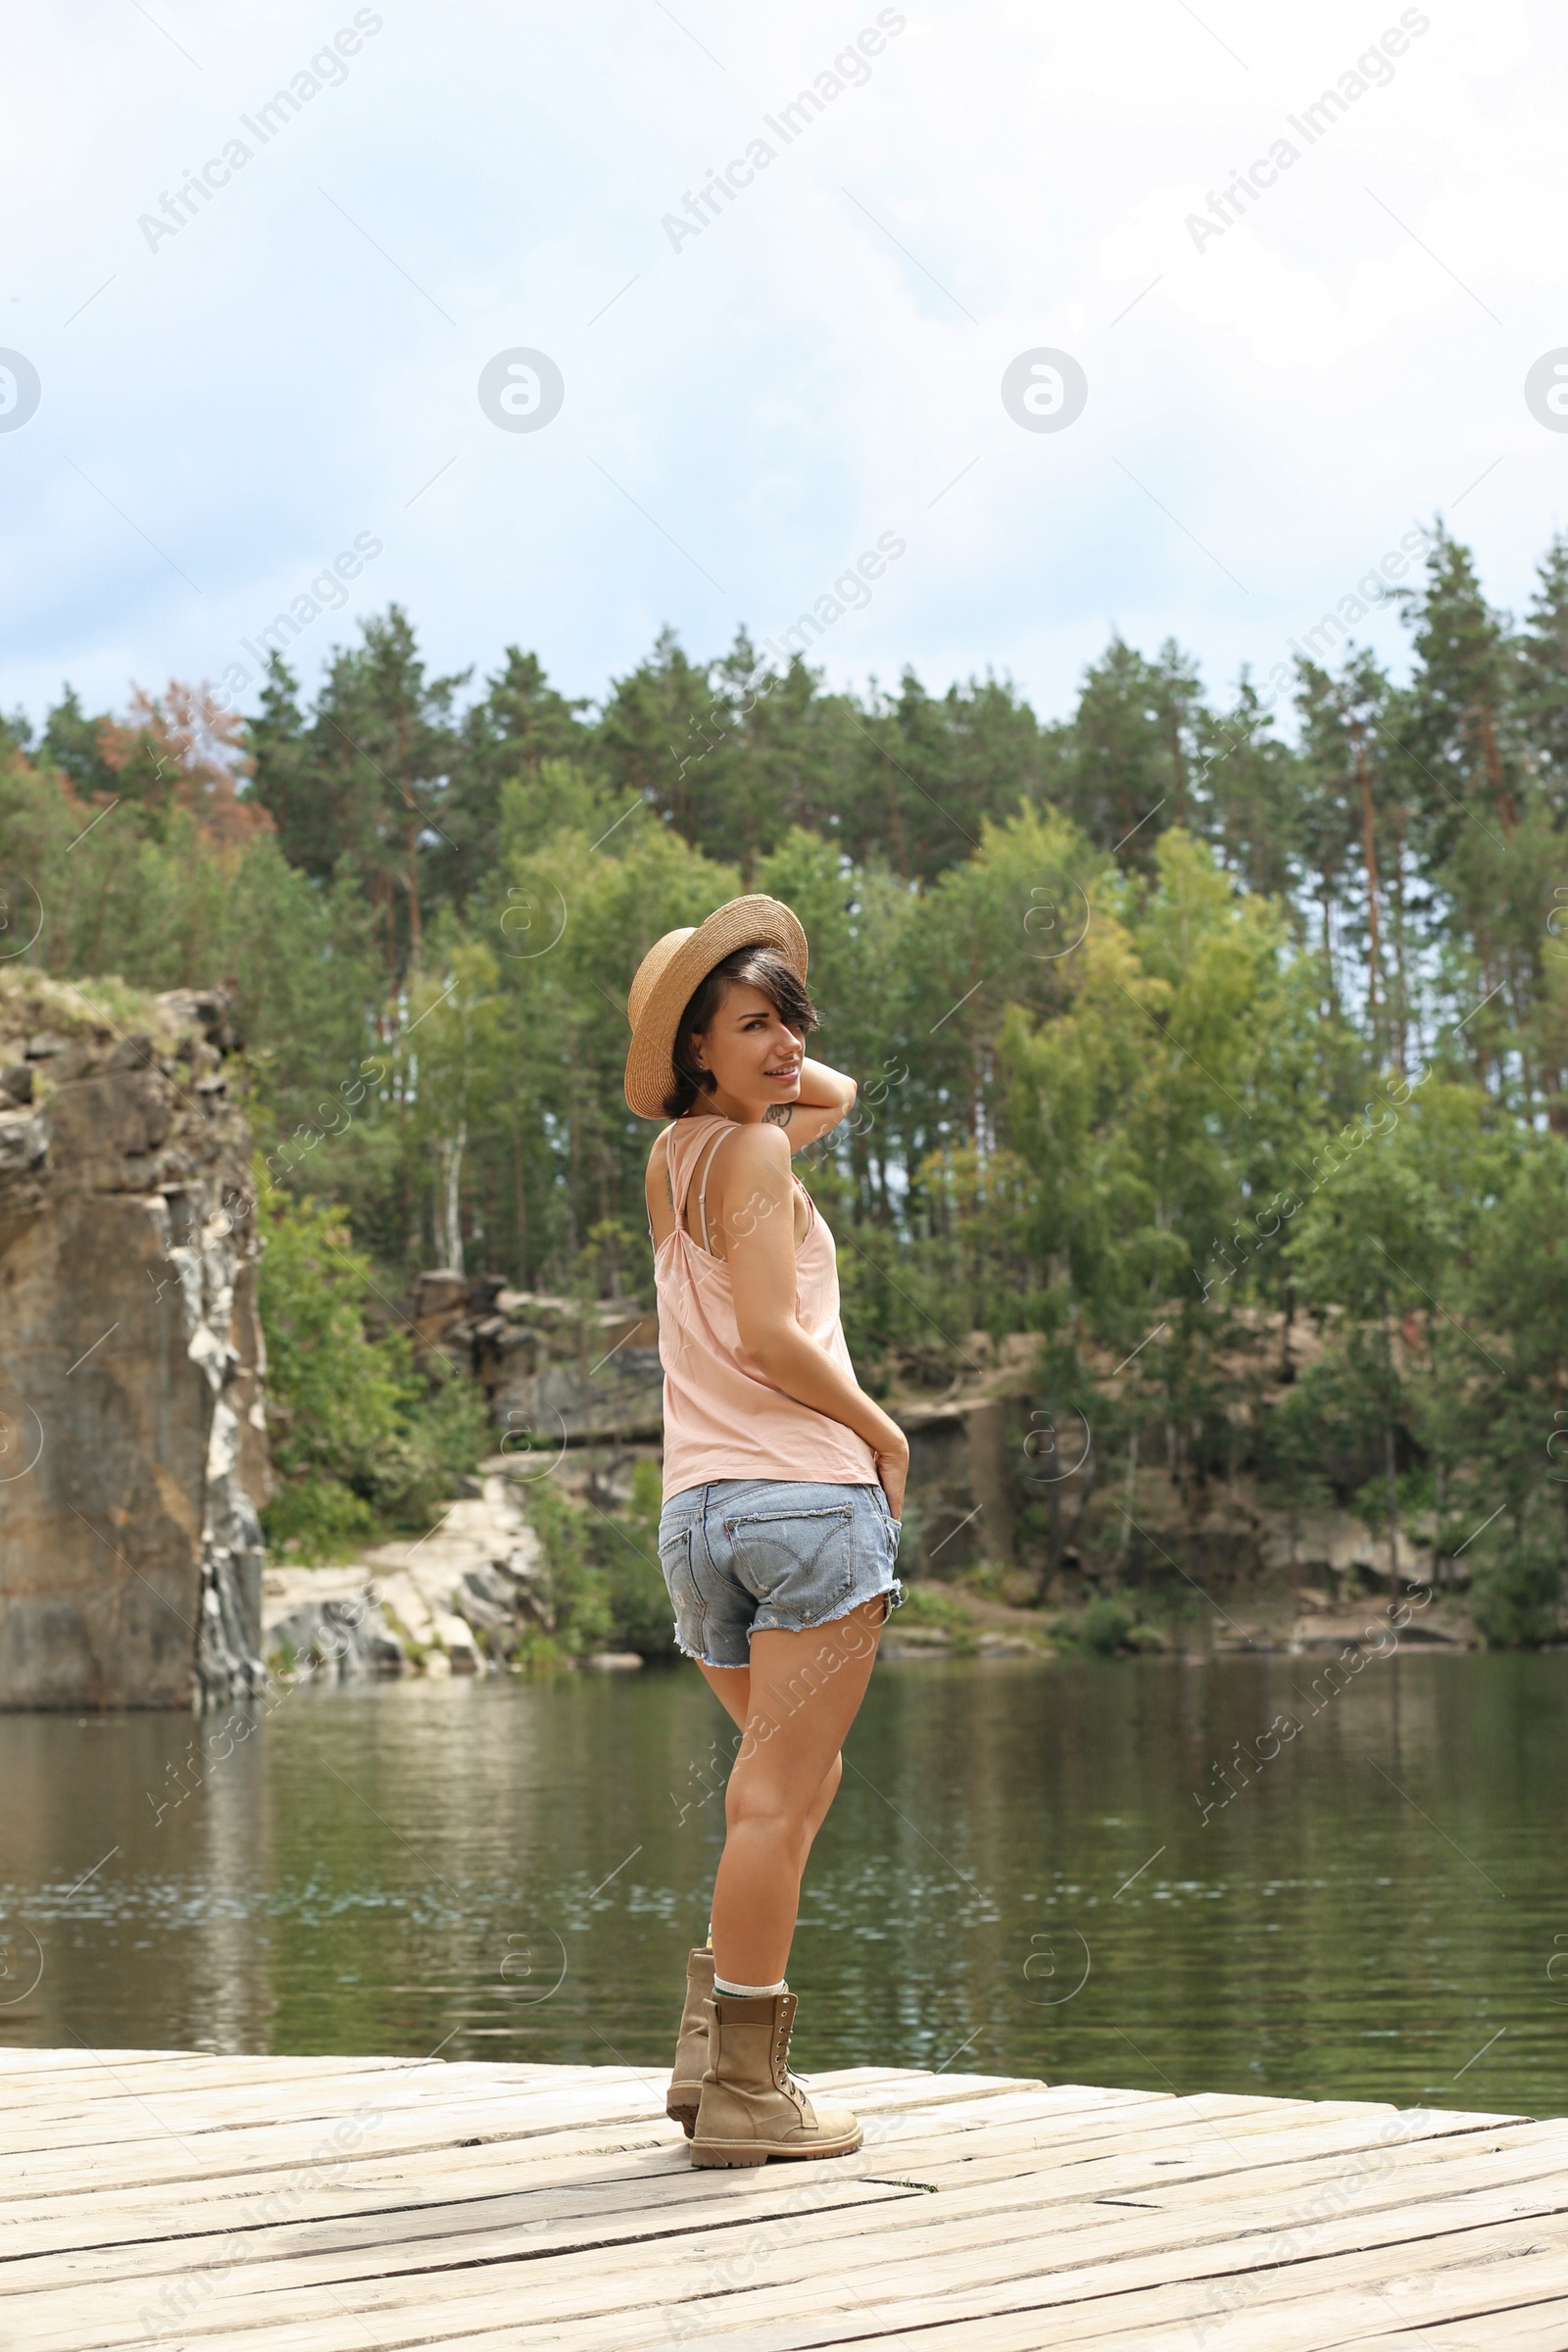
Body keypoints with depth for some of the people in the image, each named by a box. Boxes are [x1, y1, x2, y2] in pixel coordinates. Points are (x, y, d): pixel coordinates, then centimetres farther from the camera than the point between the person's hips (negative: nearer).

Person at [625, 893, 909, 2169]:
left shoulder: (672, 1159, 17)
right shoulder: (751, 1154, -8)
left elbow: (836, 1094, 32)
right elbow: (769, 1336, -16)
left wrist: (775, 1066, 19)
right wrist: (881, 1429, -5)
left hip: (698, 1512, 9)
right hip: (806, 1491, -9)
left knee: (794, 1779, 20)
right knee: (778, 1795, -6)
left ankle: (714, 2040, 14)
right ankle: (744, 2092, -5)